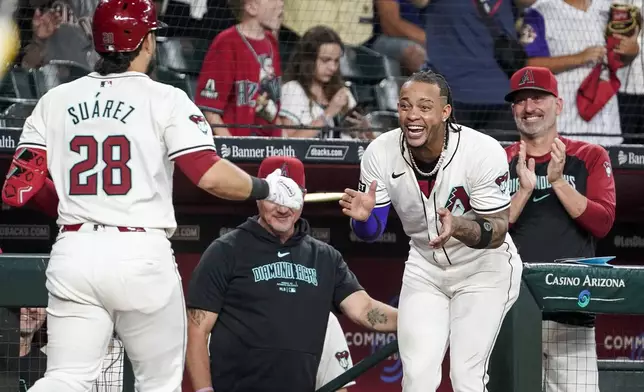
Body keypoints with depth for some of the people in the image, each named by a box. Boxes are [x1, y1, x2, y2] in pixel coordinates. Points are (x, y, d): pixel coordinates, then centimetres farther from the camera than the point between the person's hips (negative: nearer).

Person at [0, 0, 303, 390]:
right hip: (141, 255, -3)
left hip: (73, 252, 3)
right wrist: (268, 189, 5)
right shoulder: (165, 99, -2)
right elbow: (211, 175, -12)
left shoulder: (55, 100, 8)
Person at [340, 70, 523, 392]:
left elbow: (497, 232, -23)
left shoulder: (484, 151, -26)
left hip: (485, 267, -3)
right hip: (425, 267, 3)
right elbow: (372, 232, -7)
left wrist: (457, 227, -44)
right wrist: (362, 217, -32)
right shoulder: (381, 153, -16)